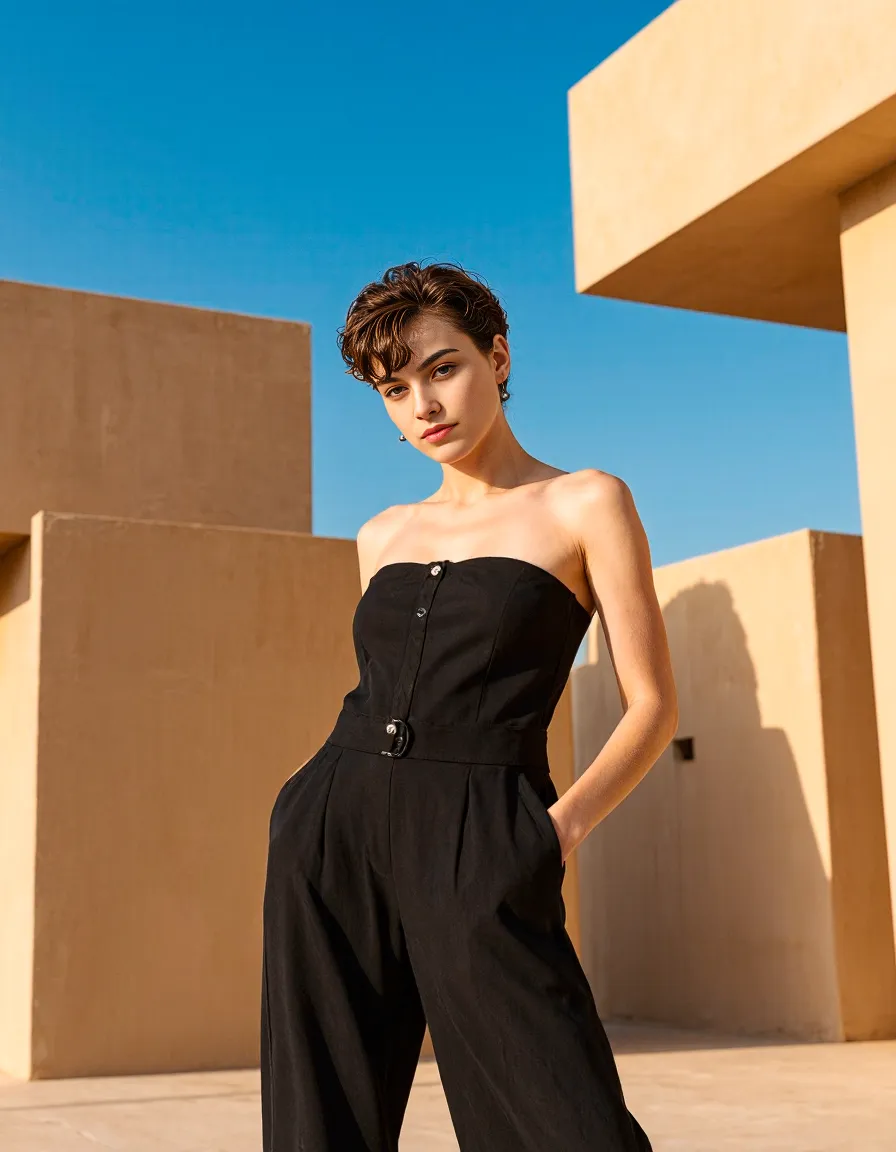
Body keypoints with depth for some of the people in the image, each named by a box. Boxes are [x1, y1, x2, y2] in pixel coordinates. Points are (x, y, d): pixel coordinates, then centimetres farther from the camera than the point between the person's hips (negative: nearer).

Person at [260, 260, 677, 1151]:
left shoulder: (586, 504, 2)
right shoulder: (383, 536, 17)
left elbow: (651, 706, 0)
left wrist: (562, 826, -14)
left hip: (476, 848, -4)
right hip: (334, 832, 5)